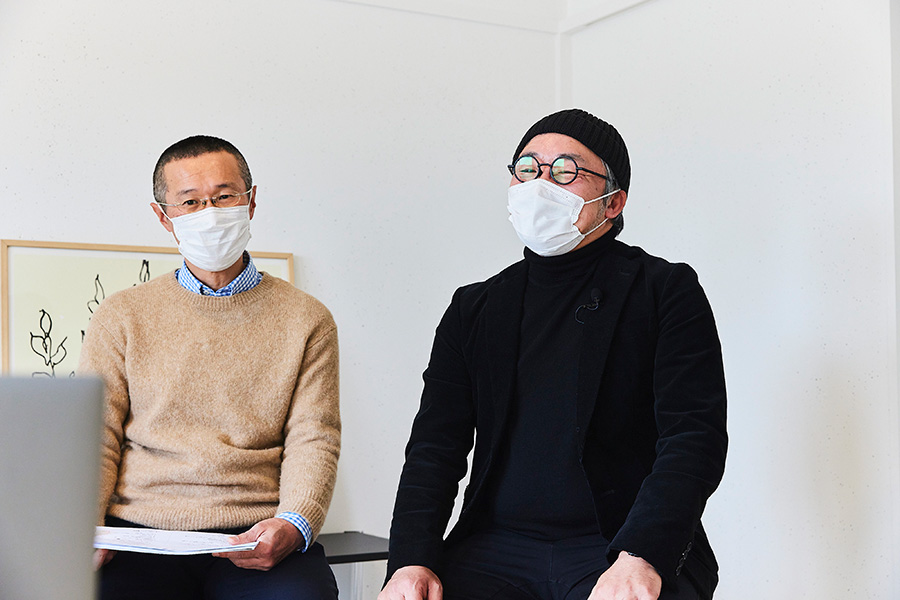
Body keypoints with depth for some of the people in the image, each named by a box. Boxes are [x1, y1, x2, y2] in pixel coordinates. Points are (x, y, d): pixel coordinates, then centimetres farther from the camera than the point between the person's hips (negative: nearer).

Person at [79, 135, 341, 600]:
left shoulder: (306, 320, 11)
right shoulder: (122, 317, 13)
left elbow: (314, 440, 4)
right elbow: (95, 437, 9)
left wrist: (293, 525, -15)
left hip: (257, 540, 0)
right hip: (140, 536, 1)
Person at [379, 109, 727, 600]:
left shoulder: (666, 291, 4)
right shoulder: (473, 309, 16)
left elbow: (694, 440, -7)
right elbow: (436, 444, 9)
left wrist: (640, 559, -23)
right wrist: (412, 560, -9)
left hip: (618, 548, -3)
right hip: (497, 545, 3)